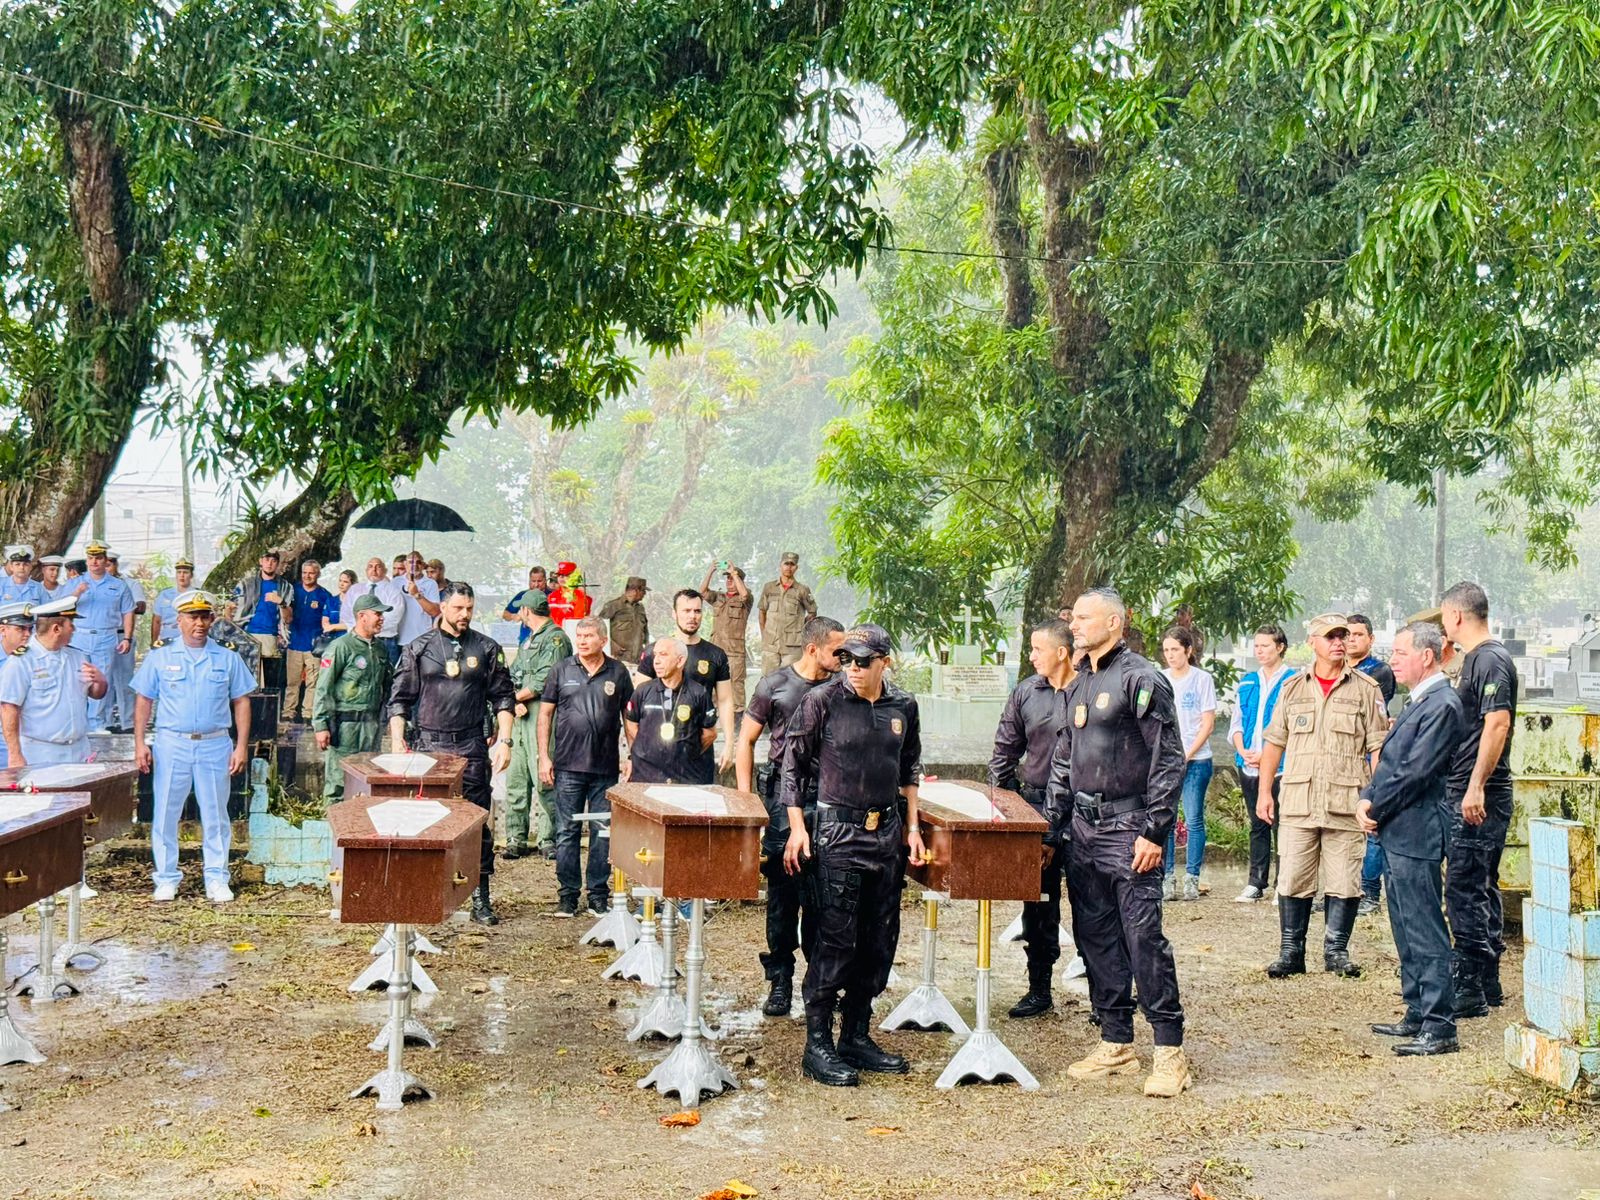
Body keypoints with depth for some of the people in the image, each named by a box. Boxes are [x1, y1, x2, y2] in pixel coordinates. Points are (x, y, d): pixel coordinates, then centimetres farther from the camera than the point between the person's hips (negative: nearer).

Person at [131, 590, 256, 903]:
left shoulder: (228, 659, 6)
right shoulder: (160, 657, 4)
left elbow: (241, 702, 7)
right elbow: (143, 701, 6)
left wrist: (241, 746, 0)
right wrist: (140, 743, -2)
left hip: (215, 745, 1)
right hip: (172, 744, 0)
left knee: (215, 815, 5)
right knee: (166, 813, 3)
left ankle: (217, 879, 13)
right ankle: (166, 878, 12)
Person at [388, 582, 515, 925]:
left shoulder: (486, 649, 8)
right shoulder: (419, 649, 5)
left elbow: (504, 697, 10)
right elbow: (399, 699, 6)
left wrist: (504, 740, 1)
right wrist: (397, 743, -4)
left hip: (471, 747, 0)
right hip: (428, 745, 0)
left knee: (479, 823, 0)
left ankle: (481, 900, 6)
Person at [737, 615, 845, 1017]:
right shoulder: (775, 685, 0)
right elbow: (746, 741, 5)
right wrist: (745, 798, 0)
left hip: (830, 800, 2)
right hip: (783, 799, -2)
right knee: (782, 893, 2)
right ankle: (779, 981, 10)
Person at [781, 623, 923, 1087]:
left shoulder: (903, 706, 7)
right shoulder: (822, 701, -7)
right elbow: (793, 764, -2)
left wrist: (912, 826, 15)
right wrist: (797, 828, -6)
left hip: (886, 833, 5)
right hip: (837, 832, -5)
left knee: (879, 941, 9)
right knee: (835, 940, -8)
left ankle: (857, 1036, 20)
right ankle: (818, 1045, -1)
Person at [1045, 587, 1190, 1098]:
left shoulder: (1142, 679, -8)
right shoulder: (1077, 686, 16)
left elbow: (1169, 760, -11)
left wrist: (1153, 831, -15)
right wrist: (1051, 829, 18)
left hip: (1128, 829, -8)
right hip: (1083, 831, 8)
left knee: (1143, 937, -9)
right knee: (1095, 938, 10)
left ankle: (1169, 1051, -3)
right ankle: (1116, 1045, 19)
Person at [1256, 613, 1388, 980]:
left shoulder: (1366, 689, 5)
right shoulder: (1293, 689, 12)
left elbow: (1378, 747, 4)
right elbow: (1274, 742, 15)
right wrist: (1265, 791, 9)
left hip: (1347, 804, -1)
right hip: (1297, 802, 2)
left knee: (1343, 883, 1)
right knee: (1292, 881, 2)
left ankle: (1336, 951, 13)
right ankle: (1290, 953, 11)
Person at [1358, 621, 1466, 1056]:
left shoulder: (1442, 705, -15)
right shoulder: (1417, 702, 17)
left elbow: (1415, 773, -20)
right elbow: (1390, 761, 18)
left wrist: (1376, 809, -10)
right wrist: (1367, 800, 2)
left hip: (1415, 834, -10)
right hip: (1397, 833, 10)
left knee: (1426, 934, -7)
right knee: (1407, 932, 17)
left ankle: (1439, 1028, -3)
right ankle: (1417, 1016, 26)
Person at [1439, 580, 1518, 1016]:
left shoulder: (1490, 660, -14)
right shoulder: (1477, 658, 17)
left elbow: (1497, 724, -24)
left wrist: (1476, 787, -28)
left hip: (1478, 798, -11)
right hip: (1469, 794, 11)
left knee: (1465, 890, -8)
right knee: (1480, 888, 15)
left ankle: (1470, 990, -5)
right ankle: (1487, 985, 22)